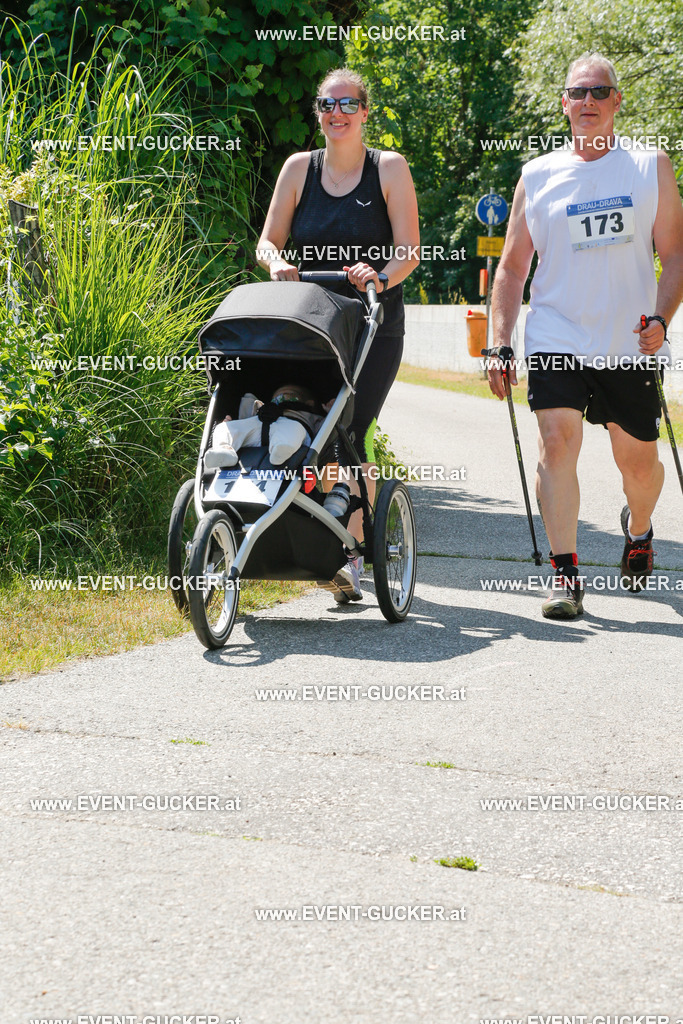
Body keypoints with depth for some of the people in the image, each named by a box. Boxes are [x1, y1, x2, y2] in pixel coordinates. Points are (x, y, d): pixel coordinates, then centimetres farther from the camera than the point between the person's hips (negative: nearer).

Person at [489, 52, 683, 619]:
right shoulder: (537, 177, 5)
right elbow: (513, 267, 11)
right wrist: (500, 343, 2)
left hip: (631, 344, 0)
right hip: (557, 336, 0)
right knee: (557, 440, -19)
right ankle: (565, 575, -17)